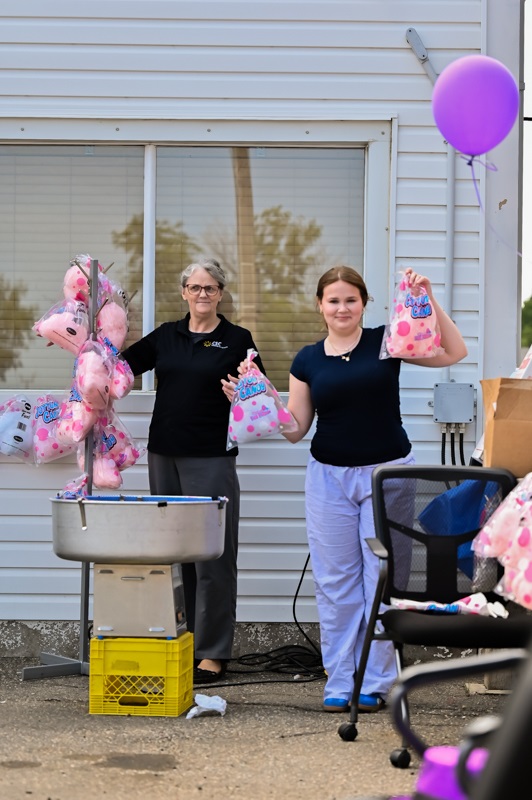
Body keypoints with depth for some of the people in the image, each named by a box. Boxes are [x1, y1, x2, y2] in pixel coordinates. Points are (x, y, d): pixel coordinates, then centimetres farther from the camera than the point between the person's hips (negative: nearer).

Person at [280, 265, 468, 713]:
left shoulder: (386, 342, -1)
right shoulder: (308, 361, 6)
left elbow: (455, 353, -8)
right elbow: (296, 428, 7)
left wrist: (429, 302, -16)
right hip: (329, 476, 2)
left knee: (383, 578, -1)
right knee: (335, 582, 3)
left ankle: (376, 682, 9)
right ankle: (339, 683, 11)